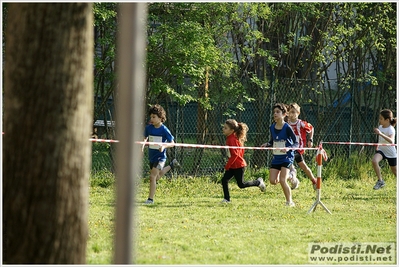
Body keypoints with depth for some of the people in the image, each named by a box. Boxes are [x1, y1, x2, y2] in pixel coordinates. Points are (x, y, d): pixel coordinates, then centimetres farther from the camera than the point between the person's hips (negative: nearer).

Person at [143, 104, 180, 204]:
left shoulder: (164, 130, -15)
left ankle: (150, 199, -8)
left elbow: (172, 143, -9)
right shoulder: (148, 128, -2)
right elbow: (146, 138, 17)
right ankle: (172, 165, 42)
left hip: (160, 156, -7)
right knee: (156, 178, 22)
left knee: (152, 176, -16)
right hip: (152, 157, 7)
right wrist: (143, 144, -2)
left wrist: (164, 146, -27)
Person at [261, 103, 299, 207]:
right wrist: (267, 144, -4)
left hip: (286, 157, -6)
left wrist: (288, 148, -31)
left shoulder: (287, 128, -13)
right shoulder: (272, 128, 4)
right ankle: (289, 176, 27)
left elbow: (296, 143, -12)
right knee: (273, 181, -3)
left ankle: (289, 201, -2)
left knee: (282, 180, -17)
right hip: (276, 157, 6)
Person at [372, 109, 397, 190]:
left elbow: (391, 141, -44)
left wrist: (380, 133, -53)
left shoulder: (391, 129, -24)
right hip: (381, 150, 5)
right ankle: (380, 181, -17)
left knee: (395, 172, 9)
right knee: (374, 161, -27)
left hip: (391, 153, -5)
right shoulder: (380, 127, -3)